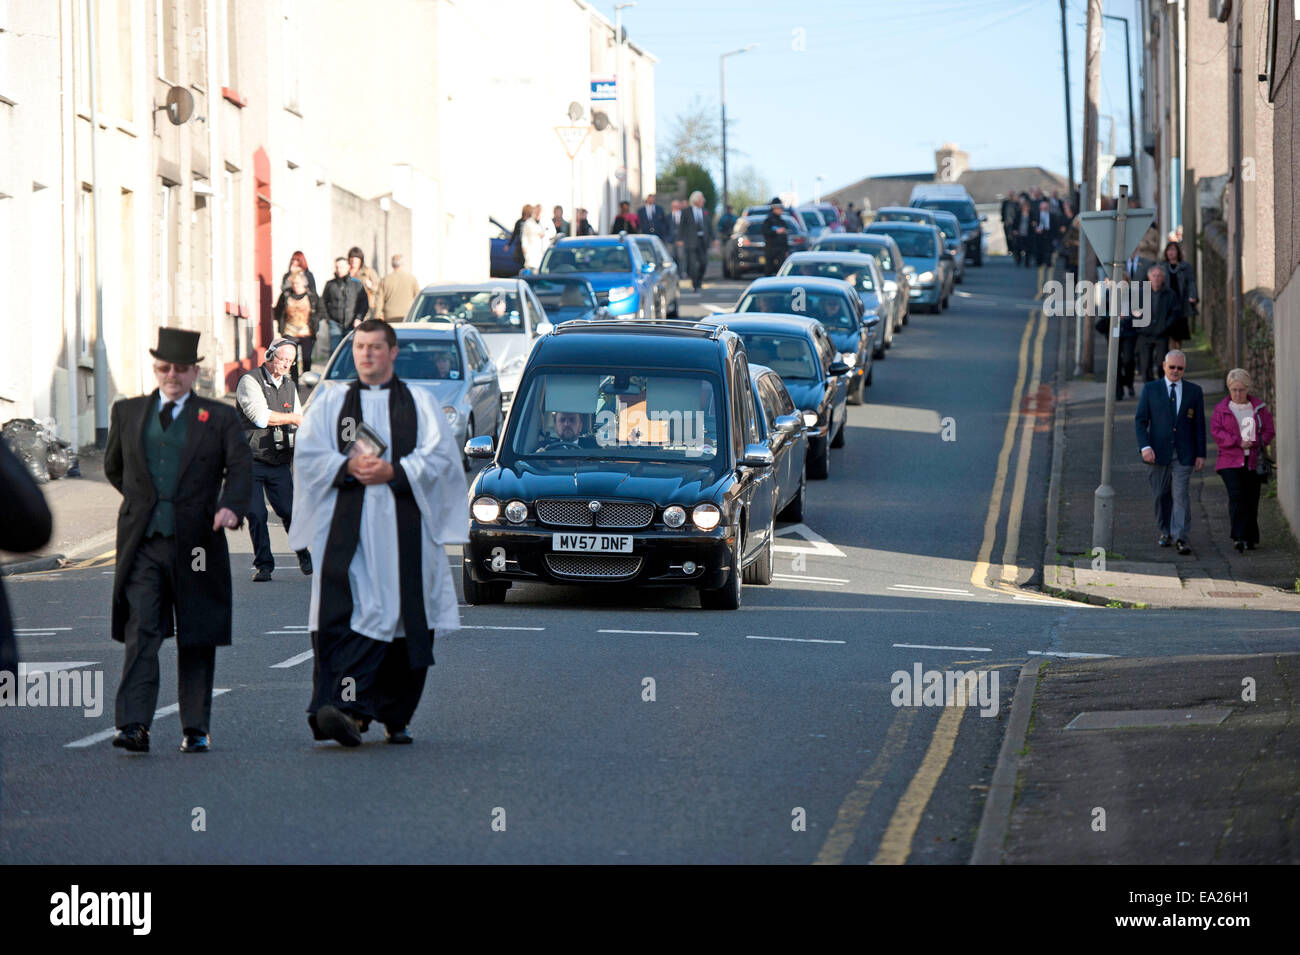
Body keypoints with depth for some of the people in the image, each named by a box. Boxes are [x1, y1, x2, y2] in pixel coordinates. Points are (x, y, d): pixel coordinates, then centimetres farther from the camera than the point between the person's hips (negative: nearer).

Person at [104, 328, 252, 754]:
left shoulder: (220, 418, 6)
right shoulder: (127, 413, 13)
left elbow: (240, 467, -6)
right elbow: (114, 467, 26)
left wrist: (230, 507, -24)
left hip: (196, 543, -1)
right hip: (143, 543, 1)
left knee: (197, 640, 5)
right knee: (140, 634, -11)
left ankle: (195, 729, 14)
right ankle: (134, 726, -18)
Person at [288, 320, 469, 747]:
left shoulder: (420, 403, 13)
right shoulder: (329, 403, 15)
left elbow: (440, 456, 1)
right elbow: (308, 455, 4)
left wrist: (393, 471, -12)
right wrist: (349, 467, -12)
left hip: (404, 527, 0)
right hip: (348, 527, 0)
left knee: (403, 619, 0)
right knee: (345, 616, -15)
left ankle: (396, 715, 11)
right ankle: (348, 708, -21)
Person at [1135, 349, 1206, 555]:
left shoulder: (1194, 391, 6)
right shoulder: (1150, 389, 4)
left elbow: (1199, 424, 8)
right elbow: (1140, 420, 1)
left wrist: (1201, 454, 2)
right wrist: (1145, 446, -12)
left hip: (1183, 454, -1)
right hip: (1158, 452, 1)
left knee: (1181, 494, -10)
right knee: (1161, 495, 9)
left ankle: (1180, 538, -14)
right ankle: (1165, 532, 26)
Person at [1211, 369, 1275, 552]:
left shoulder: (1259, 408, 9)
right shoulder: (1221, 409, 6)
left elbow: (1269, 431, 7)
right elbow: (1216, 432, -3)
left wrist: (1253, 443, -10)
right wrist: (1238, 442, -15)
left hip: (1254, 461, 2)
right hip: (1231, 461, -2)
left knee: (1252, 499, 4)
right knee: (1236, 497, -16)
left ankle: (1251, 538, 14)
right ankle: (1239, 537, -21)